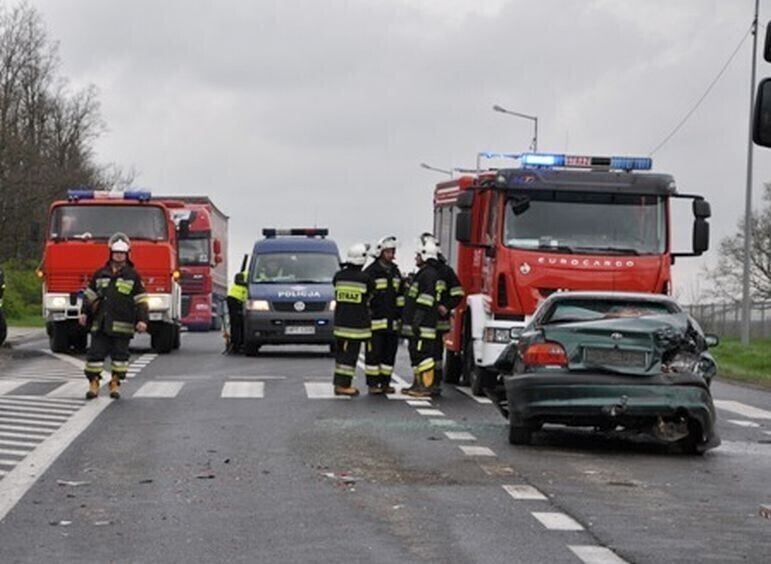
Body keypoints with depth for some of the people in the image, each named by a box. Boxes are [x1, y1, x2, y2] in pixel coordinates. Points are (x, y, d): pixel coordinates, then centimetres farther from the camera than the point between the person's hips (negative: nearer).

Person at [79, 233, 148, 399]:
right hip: (100, 324, 2)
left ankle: (115, 384, 11)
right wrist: (84, 312, 7)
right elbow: (90, 295, 17)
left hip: (122, 325, -2)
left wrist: (142, 320, -7)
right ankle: (93, 384, 5)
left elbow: (141, 300, 2)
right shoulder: (100, 274, 12)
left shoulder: (133, 276, 4)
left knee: (120, 354, 2)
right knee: (96, 353, -1)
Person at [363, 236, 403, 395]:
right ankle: (372, 383, -2)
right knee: (374, 353, -5)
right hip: (375, 320, -6)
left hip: (392, 321, 6)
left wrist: (400, 316, 16)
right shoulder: (371, 272, -5)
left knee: (390, 352, 7)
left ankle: (385, 382, 13)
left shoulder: (395, 271, 16)